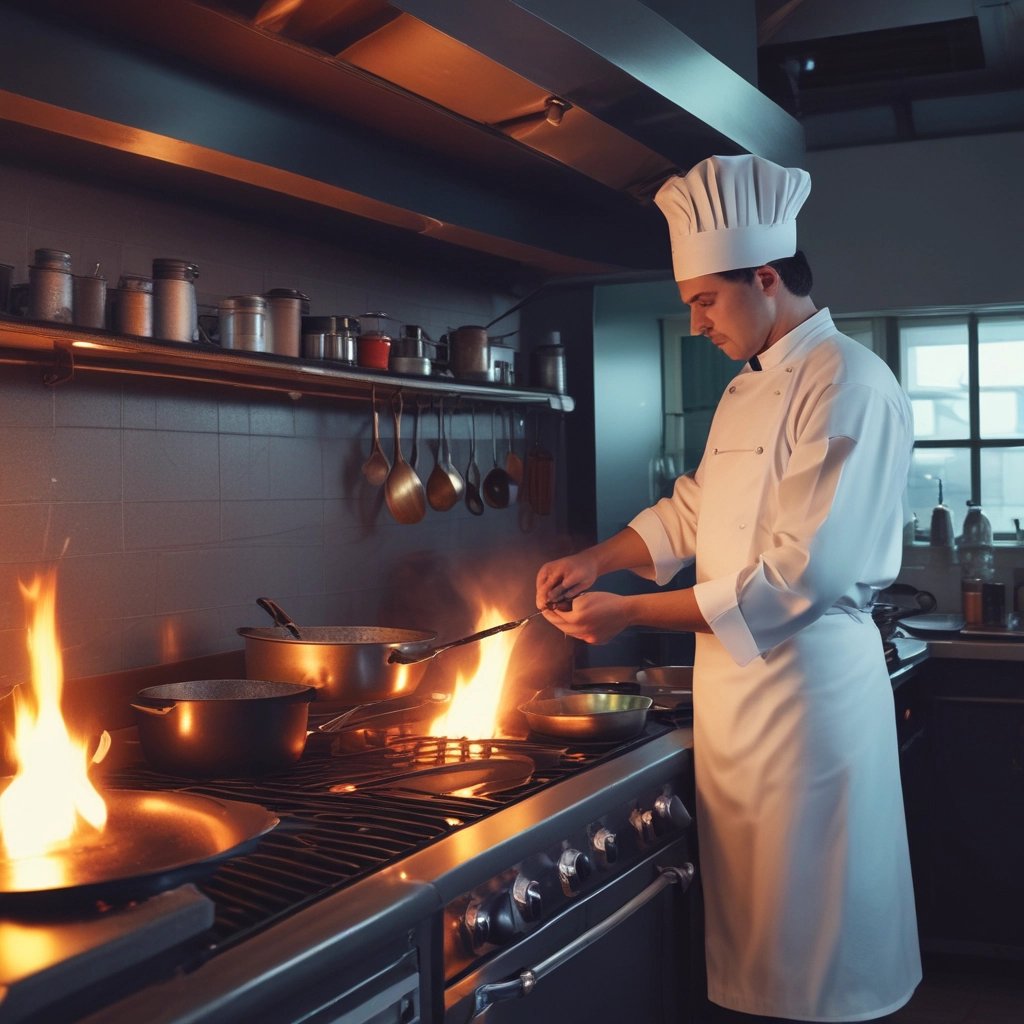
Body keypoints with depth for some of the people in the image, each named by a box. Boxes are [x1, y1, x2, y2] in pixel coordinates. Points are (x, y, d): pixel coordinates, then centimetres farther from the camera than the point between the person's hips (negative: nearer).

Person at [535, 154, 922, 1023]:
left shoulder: (847, 386, -16)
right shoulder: (747, 390, 14)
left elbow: (800, 575, -23)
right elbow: (692, 511, 23)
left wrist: (631, 613, -19)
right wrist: (598, 559, 6)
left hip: (807, 682, -9)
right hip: (735, 679, 9)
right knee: (747, 930, 17)